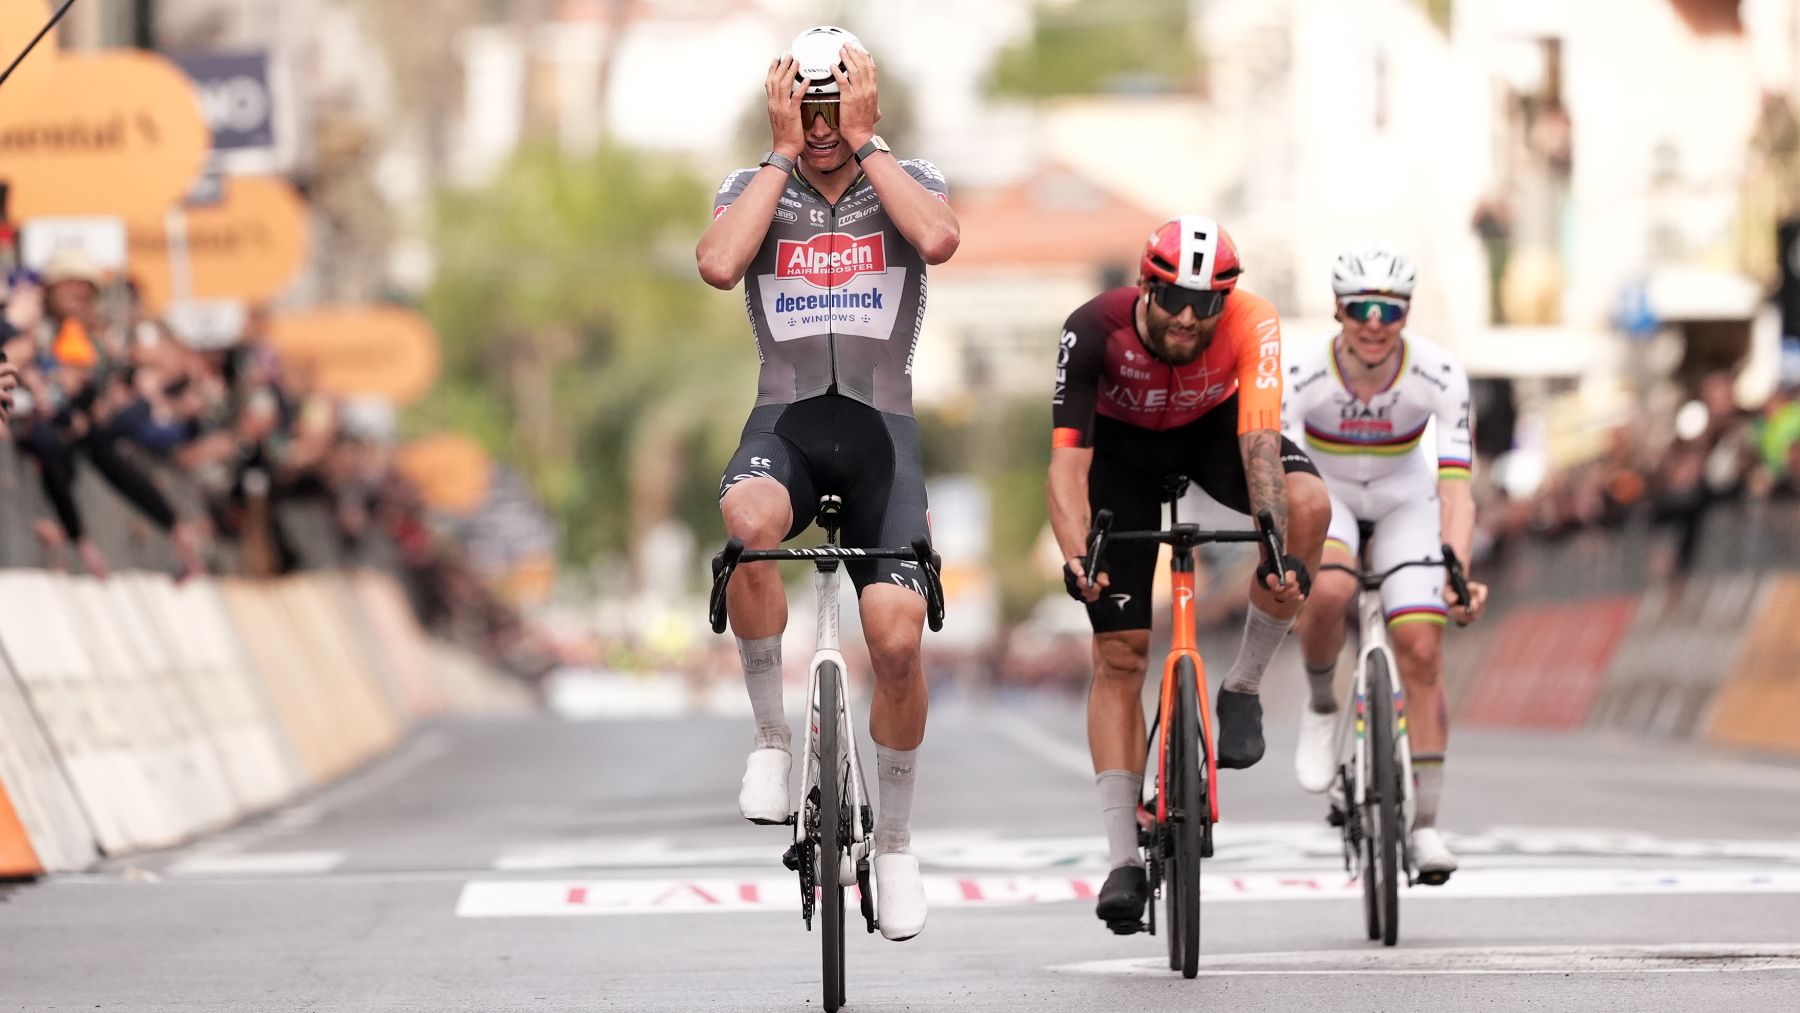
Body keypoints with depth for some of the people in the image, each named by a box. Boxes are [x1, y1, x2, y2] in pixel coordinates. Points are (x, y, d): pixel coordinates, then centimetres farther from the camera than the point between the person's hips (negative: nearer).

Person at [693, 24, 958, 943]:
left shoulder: (908, 179, 6)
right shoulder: (754, 188, 7)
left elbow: (937, 239, -19)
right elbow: (718, 264, -16)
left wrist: (864, 142, -11)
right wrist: (784, 155, -10)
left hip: (881, 426, 1)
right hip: (787, 419, 0)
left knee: (897, 632, -16)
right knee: (748, 520, -38)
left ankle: (895, 842, 7)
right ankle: (771, 737, -18)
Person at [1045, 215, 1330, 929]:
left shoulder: (1251, 324, -33)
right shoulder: (1095, 329, -34)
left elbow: (1259, 441, -41)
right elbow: (1068, 458, -37)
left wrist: (1276, 546, -56)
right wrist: (1076, 556, -54)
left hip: (1215, 427, 1)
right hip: (1123, 443, -1)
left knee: (1307, 506, -32)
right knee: (1120, 654, -7)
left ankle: (1243, 688, -12)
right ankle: (1123, 860, -3)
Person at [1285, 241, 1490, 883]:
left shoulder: (1440, 377, -27)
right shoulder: (1301, 375, -29)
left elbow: (1455, 484, -31)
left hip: (1404, 498, 1)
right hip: (1324, 493, -1)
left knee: (1421, 651, -13)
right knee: (1328, 591, -34)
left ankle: (1425, 823, -3)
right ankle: (1321, 709, -4)